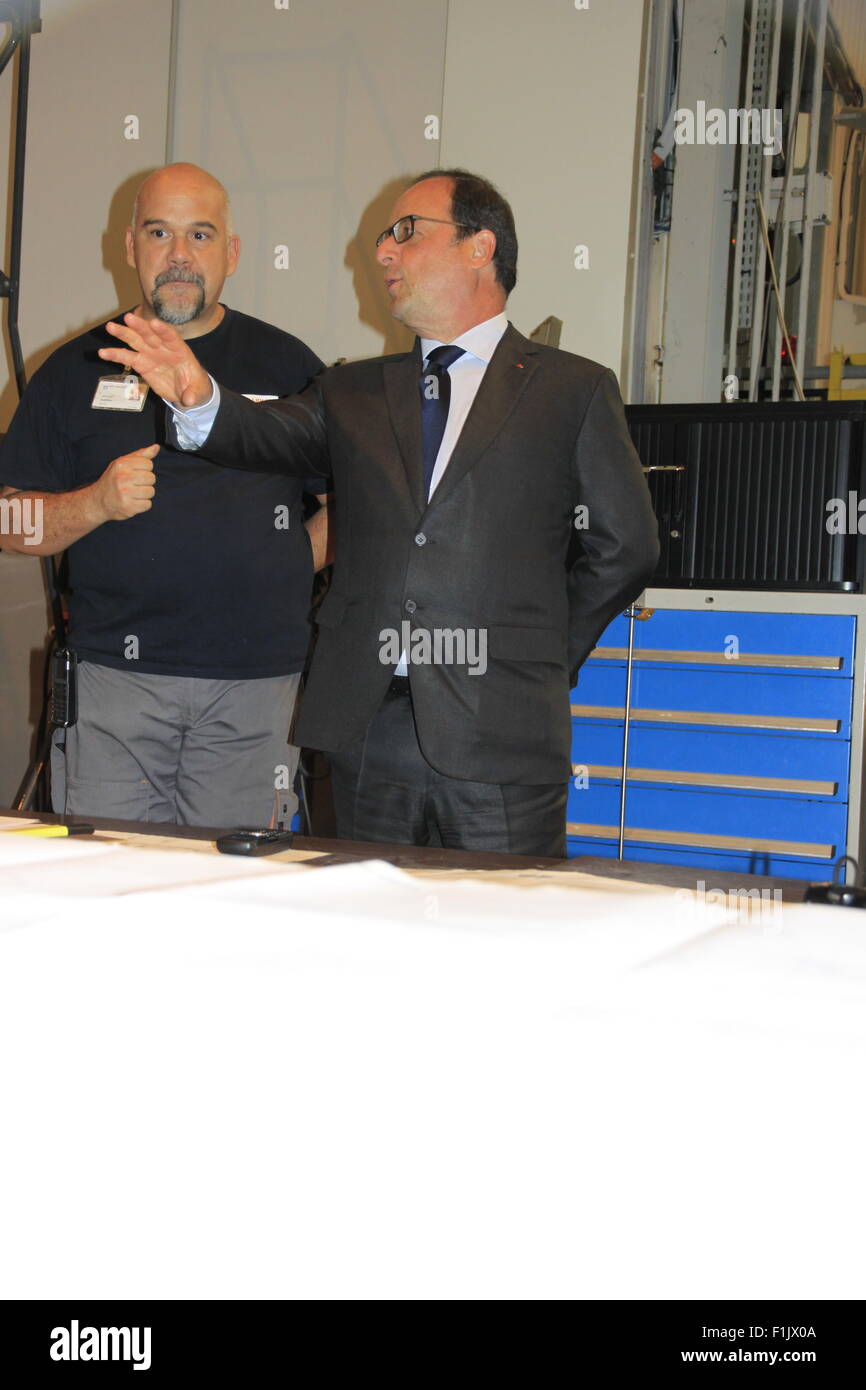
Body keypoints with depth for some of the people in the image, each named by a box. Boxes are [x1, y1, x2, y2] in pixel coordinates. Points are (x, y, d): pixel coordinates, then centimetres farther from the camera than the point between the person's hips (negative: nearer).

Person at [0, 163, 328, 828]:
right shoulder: (79, 368, 10)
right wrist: (98, 502, -10)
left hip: (254, 680, 0)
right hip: (116, 678, 0)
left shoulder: (287, 365, 10)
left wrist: (288, 565, -1)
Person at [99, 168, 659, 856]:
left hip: (499, 741, -3)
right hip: (368, 730, 3)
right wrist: (199, 399, -21)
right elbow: (272, 435, 0)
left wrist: (546, 656, 6)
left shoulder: (574, 390, 6)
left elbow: (625, 546, 6)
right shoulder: (353, 393, 17)